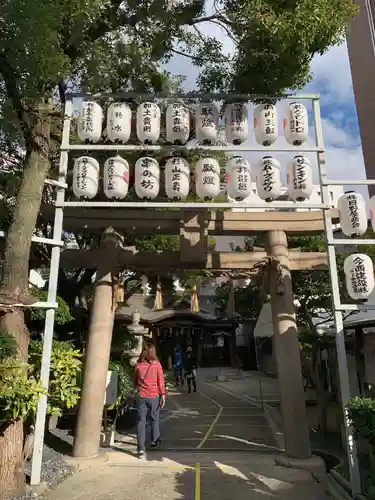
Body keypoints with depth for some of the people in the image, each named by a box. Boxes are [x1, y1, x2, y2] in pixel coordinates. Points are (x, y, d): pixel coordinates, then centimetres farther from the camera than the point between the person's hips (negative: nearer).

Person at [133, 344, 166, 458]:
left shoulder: (138, 365, -1)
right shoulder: (157, 364, -6)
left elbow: (135, 380, 11)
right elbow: (161, 381, -6)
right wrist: (163, 395, -1)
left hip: (142, 396, 1)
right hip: (154, 396, -1)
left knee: (141, 421, 4)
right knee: (154, 419, 17)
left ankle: (141, 448, 0)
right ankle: (155, 441, 33)